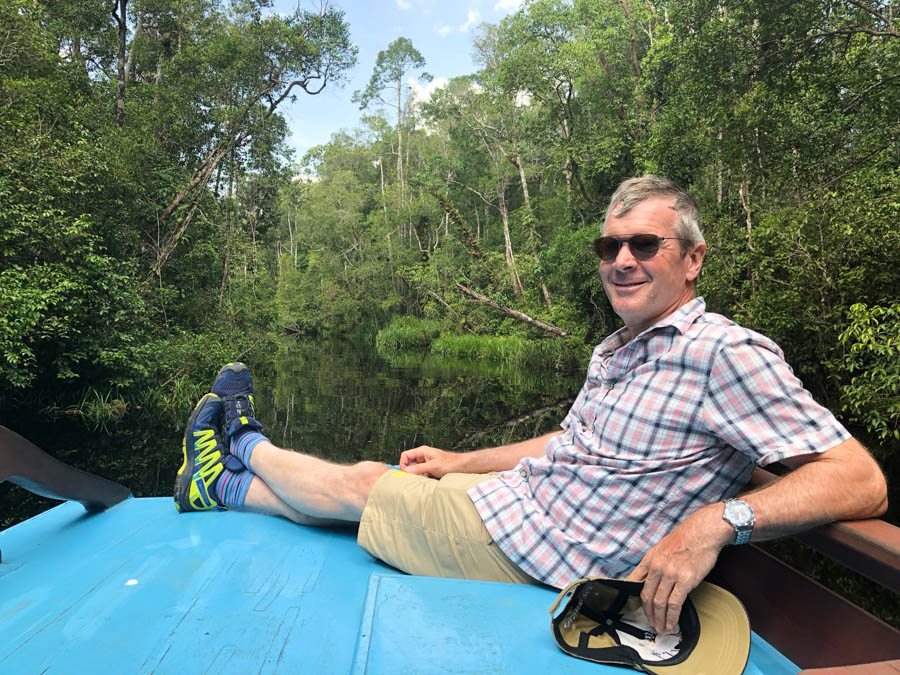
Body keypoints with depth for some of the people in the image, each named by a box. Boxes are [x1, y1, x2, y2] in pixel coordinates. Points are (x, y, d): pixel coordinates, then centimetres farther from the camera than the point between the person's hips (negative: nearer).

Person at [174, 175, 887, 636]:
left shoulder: (727, 354, -19)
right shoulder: (616, 349, 9)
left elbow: (863, 482, -22)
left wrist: (718, 519, -37)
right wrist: (460, 462, 17)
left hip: (527, 551, -7)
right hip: (517, 498, 7)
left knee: (364, 482, 5)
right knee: (372, 479, 10)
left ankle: (246, 442, 34)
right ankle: (223, 486, 35)